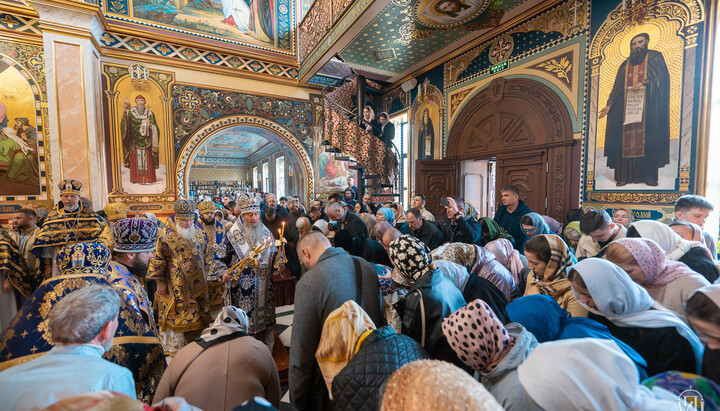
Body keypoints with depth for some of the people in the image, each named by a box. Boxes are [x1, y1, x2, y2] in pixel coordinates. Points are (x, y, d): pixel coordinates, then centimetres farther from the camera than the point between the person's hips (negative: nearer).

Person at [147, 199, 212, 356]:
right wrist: (159, 282, -10)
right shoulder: (166, 236, -10)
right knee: (174, 317, 4)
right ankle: (173, 349, 22)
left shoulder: (198, 234, 7)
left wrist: (202, 280, 19)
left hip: (196, 287, 5)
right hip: (175, 287, -5)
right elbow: (158, 259, -8)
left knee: (196, 317, 13)